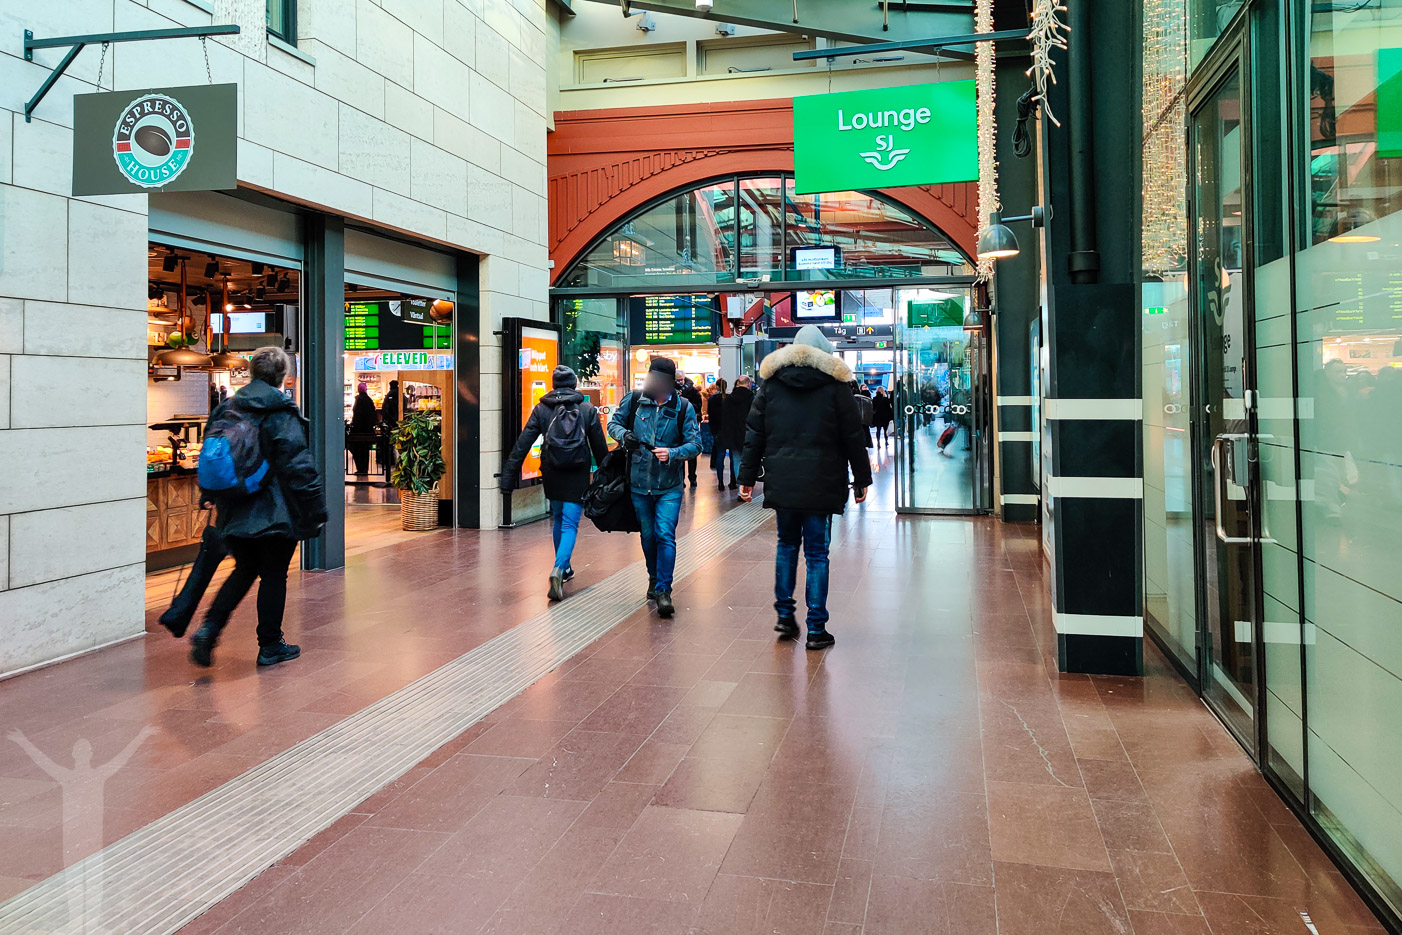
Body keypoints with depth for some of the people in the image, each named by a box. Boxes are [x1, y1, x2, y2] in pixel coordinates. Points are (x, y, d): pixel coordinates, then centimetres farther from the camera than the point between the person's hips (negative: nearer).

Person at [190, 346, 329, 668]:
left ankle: (209, 628, 5)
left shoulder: (228, 408, 8)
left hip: (237, 510, 6)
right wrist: (315, 509, -12)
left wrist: (217, 497, 21)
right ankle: (270, 647, 14)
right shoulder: (282, 413, -12)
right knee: (274, 575, 6)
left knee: (245, 570, 20)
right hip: (276, 510, -6)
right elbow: (298, 464, -16)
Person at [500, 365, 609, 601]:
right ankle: (559, 569, -24)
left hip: (551, 473, 2)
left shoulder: (542, 409, -1)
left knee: (557, 518, 23)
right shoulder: (588, 409, -2)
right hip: (578, 475, -2)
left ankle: (564, 567, 35)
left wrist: (509, 476, -3)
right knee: (570, 524, -2)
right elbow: (600, 447, 2)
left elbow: (523, 443, -4)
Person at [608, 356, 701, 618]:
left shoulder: (683, 408, -6)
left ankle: (663, 591, -7)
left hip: (669, 486, -2)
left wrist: (672, 454, -25)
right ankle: (654, 579, 36)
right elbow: (613, 422, 10)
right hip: (639, 483, 3)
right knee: (648, 536, 15)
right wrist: (623, 435, -13)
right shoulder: (633, 400, -2)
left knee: (665, 535, -12)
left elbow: (695, 444, -6)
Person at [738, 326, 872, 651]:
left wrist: (748, 477, 11)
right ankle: (816, 629, 5)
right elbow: (853, 437, 0)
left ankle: (785, 614, 18)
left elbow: (754, 434, 7)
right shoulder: (835, 385, -1)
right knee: (817, 552, 3)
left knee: (787, 543, 19)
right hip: (821, 484, -2)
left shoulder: (772, 383, 6)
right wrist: (861, 479, 8)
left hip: (781, 482, 3)